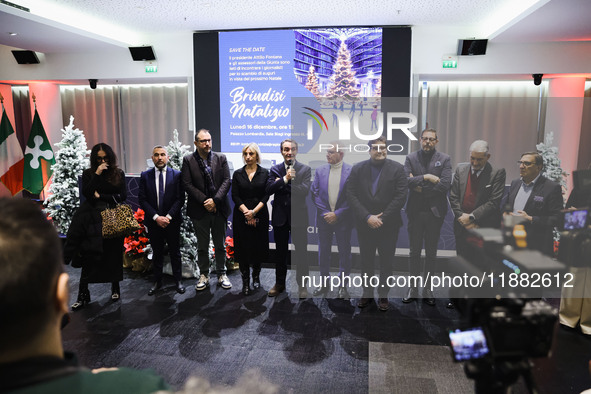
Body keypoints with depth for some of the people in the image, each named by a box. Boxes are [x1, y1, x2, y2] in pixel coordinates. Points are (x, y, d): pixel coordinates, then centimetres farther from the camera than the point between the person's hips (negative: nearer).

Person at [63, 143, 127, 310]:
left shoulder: (119, 173, 5)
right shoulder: (88, 174, 5)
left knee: (114, 255, 8)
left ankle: (115, 288, 25)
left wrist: (101, 196, -5)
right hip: (93, 219, 0)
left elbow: (123, 196, -1)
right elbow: (86, 193, -9)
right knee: (89, 256, -4)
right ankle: (83, 295, 3)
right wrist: (97, 174, -13)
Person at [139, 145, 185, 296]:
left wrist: (168, 216, -14)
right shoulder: (145, 176, 2)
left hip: (172, 221, -1)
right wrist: (156, 217, -12)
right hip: (153, 222, 1)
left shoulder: (177, 175, -1)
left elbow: (180, 199, -5)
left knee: (175, 252, 9)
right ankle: (157, 281, 24)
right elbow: (142, 200, -2)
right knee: (157, 253, 12)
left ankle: (178, 280, 22)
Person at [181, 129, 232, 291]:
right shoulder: (188, 160, -1)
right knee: (202, 246, 10)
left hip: (219, 209, 1)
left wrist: (215, 200, -15)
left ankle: (221, 274, 25)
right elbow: (187, 184, -7)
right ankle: (204, 275, 24)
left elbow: (227, 181, -4)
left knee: (220, 245, 11)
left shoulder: (221, 158, 2)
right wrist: (204, 201, -14)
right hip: (199, 210, -1)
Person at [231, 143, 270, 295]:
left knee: (258, 246, 6)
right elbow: (235, 196, 0)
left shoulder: (265, 173, 3)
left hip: (260, 215, 0)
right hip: (241, 216, 0)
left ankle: (256, 277, 27)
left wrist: (254, 211, -14)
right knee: (243, 247, 0)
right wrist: (246, 212, -13)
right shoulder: (237, 174, 5)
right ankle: (245, 281, 11)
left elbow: (266, 195, -3)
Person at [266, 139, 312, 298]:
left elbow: (305, 190, -15)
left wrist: (281, 184, -11)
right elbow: (269, 189, -8)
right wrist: (285, 179, -20)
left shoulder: (305, 169, -1)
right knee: (280, 252, 14)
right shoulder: (275, 169, 6)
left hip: (298, 216, -2)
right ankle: (279, 283, 28)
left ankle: (302, 285, 19)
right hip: (280, 216, 2)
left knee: (301, 253, 4)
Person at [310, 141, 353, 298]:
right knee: (323, 252, 11)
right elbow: (314, 193, 2)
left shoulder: (351, 171, -5)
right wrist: (325, 213, -8)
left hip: (343, 219, -3)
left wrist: (337, 214, -12)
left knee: (344, 253, 5)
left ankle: (343, 286, 19)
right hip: (324, 218, 3)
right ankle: (324, 283, 25)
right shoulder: (320, 171, 4)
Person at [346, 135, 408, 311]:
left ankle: (383, 295, 24)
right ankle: (367, 293, 26)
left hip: (389, 225, -1)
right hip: (364, 224, 1)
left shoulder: (397, 168, -2)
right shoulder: (358, 169, 2)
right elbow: (351, 195, -4)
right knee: (366, 261, 11)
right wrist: (367, 217, -13)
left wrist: (382, 218, -13)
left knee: (386, 262, 9)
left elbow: (401, 196, -8)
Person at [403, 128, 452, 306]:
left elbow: (445, 185, -11)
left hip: (435, 211, 0)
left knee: (431, 253, 9)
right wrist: (425, 177, -19)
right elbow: (406, 181, -10)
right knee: (414, 252, 8)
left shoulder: (444, 159, 2)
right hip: (415, 211, 1)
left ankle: (427, 289, 21)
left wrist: (421, 188, -10)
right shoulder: (411, 158, 4)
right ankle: (413, 289, 19)